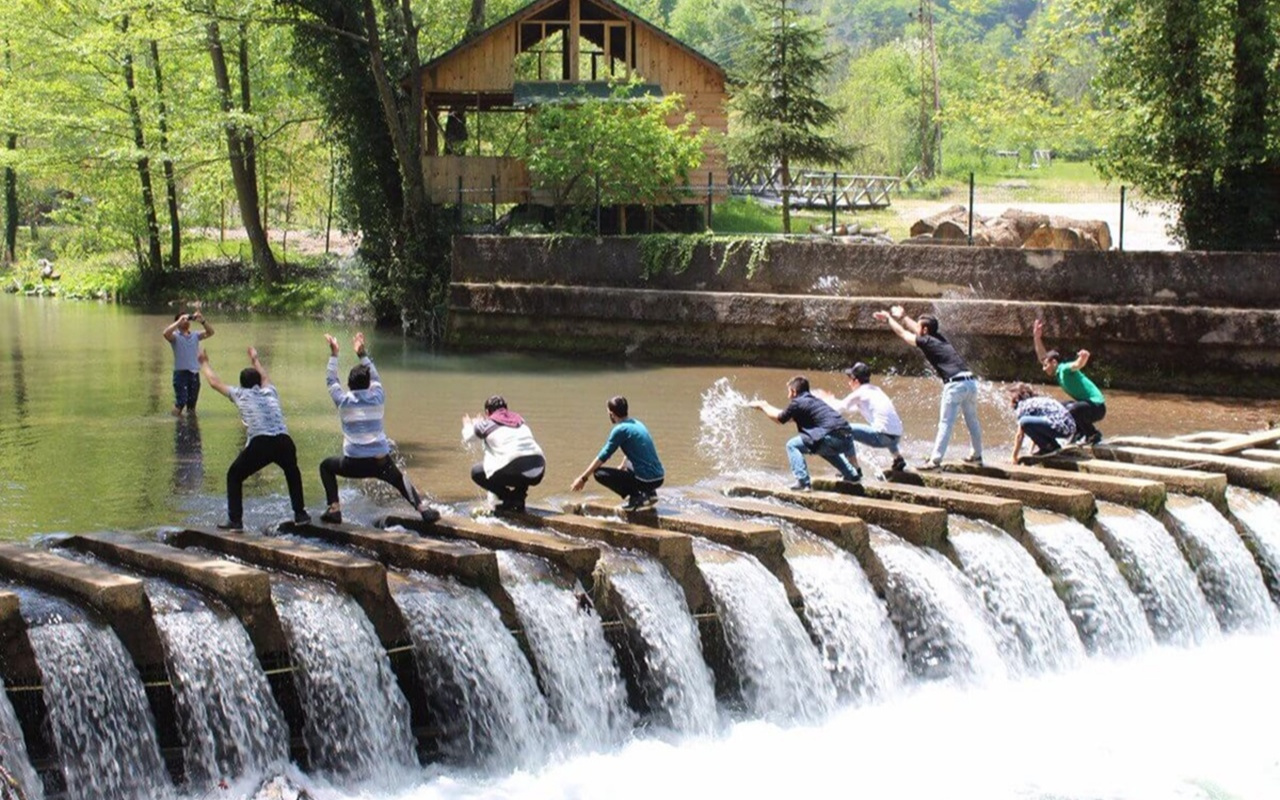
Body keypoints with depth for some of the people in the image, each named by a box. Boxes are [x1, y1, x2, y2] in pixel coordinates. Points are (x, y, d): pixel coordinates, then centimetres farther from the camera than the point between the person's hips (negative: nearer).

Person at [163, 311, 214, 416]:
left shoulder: (195, 336, 14)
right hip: (181, 373, -5)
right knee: (181, 402, -15)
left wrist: (202, 321, -11)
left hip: (194, 373, 5)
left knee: (192, 403, 9)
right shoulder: (175, 336, 0)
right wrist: (180, 321, -20)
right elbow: (166, 333, -21)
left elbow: (210, 332, 4)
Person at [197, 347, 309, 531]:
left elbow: (214, 382, 34)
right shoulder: (270, 392, 26)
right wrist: (255, 360, 68)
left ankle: (235, 520, 8)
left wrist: (204, 363, 50)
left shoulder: (240, 394, 18)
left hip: (259, 444, -3)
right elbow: (264, 377, 51)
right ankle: (300, 514, 30)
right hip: (284, 442, 3)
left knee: (234, 477, 17)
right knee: (292, 473, 32)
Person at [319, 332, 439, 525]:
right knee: (399, 479, 32)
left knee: (326, 466, 24)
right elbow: (375, 377, 23)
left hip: (354, 464, -2)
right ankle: (423, 508, 16)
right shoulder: (378, 399, 3)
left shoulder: (344, 401, -2)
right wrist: (363, 354, 30)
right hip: (381, 461, 2)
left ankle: (334, 509, 11)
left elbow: (331, 381, 15)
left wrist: (334, 354, 23)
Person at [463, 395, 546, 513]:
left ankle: (507, 499, 8)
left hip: (514, 469, -5)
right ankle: (518, 499, 21)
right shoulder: (519, 420, 23)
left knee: (476, 472, 17)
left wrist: (467, 425, 52)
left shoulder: (487, 423, 10)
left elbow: (467, 437, 28)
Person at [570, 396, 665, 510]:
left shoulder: (620, 430, -10)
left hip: (646, 480, -8)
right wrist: (621, 467, 43)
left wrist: (583, 478, 0)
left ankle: (636, 497, -9)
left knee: (599, 473, -7)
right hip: (660, 477, 8)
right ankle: (650, 492, 16)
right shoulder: (638, 424, 14)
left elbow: (602, 457, -7)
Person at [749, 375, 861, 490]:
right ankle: (853, 475, 36)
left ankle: (803, 483, -8)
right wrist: (767, 407, 47)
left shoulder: (798, 403, 2)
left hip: (833, 437, -8)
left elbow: (779, 419, 16)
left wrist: (762, 406, 31)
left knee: (792, 445, 2)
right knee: (826, 449, 40)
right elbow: (791, 417, 41)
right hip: (848, 439, 8)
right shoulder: (814, 401, 27)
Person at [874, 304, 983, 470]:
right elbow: (916, 329, 38)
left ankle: (935, 460, -9)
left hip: (955, 384, -8)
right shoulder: (940, 338, 21)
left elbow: (902, 333, 13)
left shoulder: (927, 342, 1)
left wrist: (889, 318, 28)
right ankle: (976, 455, 30)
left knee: (946, 423, -8)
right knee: (972, 421, 19)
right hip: (971, 381, 8)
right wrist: (902, 317, 49)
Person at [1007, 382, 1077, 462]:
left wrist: (1014, 457, 5)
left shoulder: (1024, 404, 0)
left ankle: (1050, 447, -4)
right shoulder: (1038, 400, 25)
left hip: (1061, 428, -10)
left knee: (1024, 421, -18)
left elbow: (1019, 435, -1)